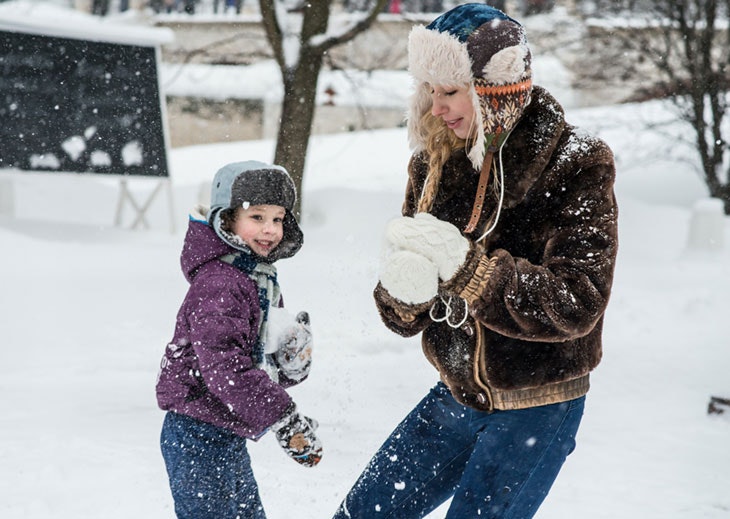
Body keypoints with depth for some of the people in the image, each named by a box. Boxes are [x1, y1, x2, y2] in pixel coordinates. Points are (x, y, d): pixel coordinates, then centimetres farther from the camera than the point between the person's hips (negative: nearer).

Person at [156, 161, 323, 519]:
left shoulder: (261, 279, 14)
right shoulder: (218, 284, -19)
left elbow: (265, 366, 18)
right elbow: (224, 366, -30)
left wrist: (293, 359, -6)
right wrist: (284, 420, -31)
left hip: (227, 436, 10)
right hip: (198, 438, -10)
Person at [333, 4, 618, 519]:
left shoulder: (575, 165, -16)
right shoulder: (436, 162, 0)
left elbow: (576, 304, -25)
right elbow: (406, 318, 1)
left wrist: (466, 267, -34)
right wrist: (401, 291, -24)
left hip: (536, 410, -6)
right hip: (457, 394, 6)